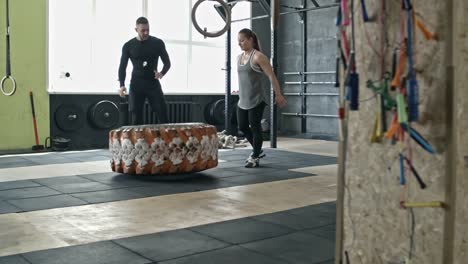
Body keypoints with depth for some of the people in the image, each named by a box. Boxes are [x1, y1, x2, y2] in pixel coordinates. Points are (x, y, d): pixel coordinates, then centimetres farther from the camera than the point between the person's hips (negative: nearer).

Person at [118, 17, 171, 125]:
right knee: (136, 117, 0)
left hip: (153, 83, 0)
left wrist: (162, 73, -17)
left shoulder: (158, 43, 1)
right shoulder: (128, 46, 2)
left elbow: (167, 62, 5)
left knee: (162, 114, -6)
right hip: (136, 84, 0)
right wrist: (122, 85, -10)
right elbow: (122, 67, 5)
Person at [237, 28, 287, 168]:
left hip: (256, 100, -8)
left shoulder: (258, 57, -11)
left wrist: (278, 95, -12)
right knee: (242, 127, 10)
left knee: (255, 128, -2)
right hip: (243, 101, 8)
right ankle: (258, 150, 28)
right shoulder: (239, 57, 11)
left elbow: (271, 76, -12)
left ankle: (255, 158, 9)